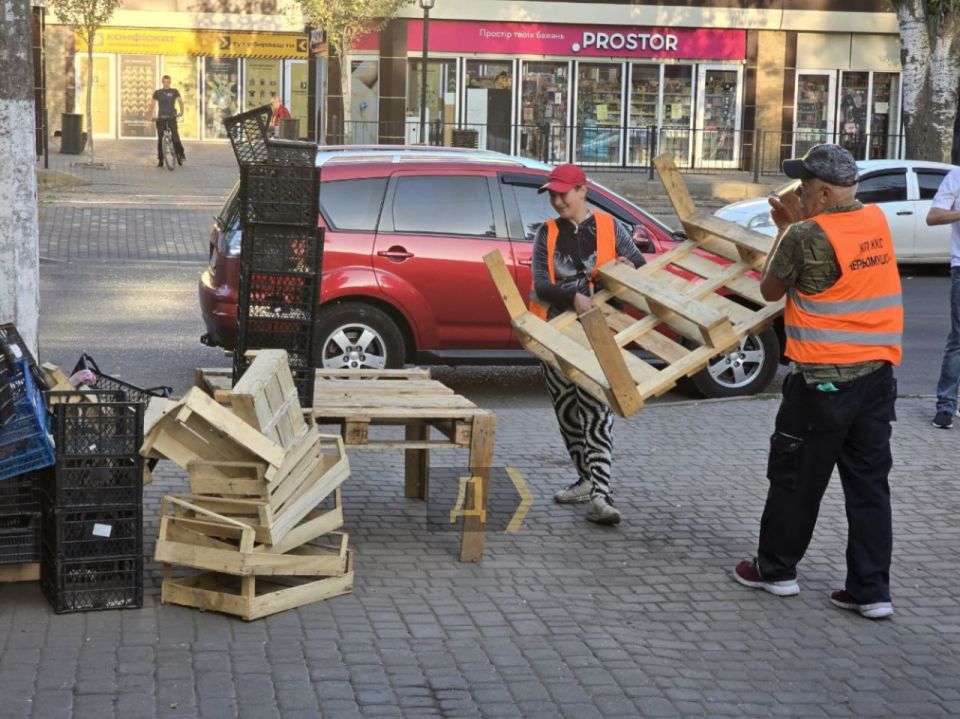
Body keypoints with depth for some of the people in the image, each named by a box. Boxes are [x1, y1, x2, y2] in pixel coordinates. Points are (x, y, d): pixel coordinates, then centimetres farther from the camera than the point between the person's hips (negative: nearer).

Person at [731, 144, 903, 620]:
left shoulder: (806, 236, -16)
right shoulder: (876, 221, 4)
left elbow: (769, 290, -1)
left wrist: (788, 229, 9)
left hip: (823, 380, -6)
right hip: (878, 374, 6)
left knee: (796, 478, 10)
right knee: (869, 483, 9)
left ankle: (776, 569, 24)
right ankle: (871, 590, 11)